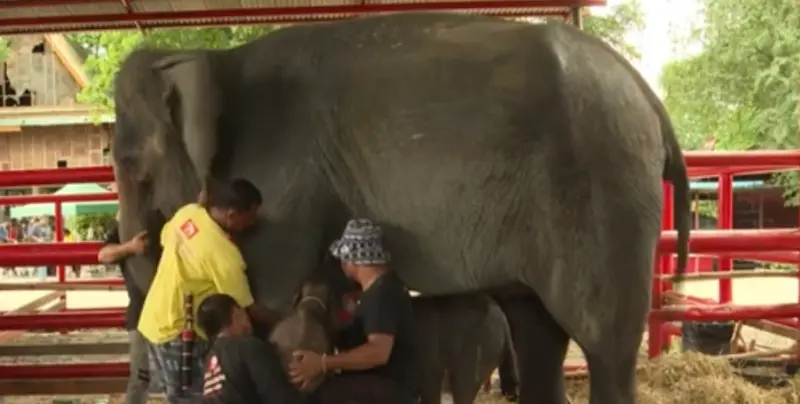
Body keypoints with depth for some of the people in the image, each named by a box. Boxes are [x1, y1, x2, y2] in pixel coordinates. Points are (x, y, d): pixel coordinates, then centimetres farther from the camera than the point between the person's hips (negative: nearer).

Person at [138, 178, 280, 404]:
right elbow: (248, 308, -18)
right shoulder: (224, 254, -27)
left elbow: (165, 239, 15)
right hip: (176, 332, -9)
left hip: (155, 320, 9)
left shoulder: (188, 212, -6)